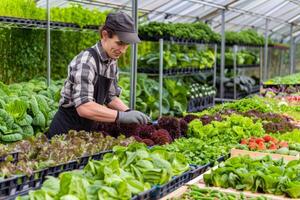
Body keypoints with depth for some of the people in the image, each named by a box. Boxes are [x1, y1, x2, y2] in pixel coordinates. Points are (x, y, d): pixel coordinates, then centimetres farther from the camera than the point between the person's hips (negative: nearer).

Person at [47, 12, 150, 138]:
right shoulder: (85, 61, -22)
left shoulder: (112, 62, 1)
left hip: (89, 130, 8)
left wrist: (129, 113, -6)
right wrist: (122, 116, -35)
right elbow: (84, 107, -32)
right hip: (67, 131, -7)